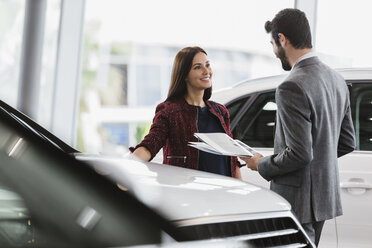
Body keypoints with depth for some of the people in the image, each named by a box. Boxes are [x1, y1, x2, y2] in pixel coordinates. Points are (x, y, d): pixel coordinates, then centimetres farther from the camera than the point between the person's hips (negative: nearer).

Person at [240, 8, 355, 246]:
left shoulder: (292, 88, -21)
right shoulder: (337, 80, 8)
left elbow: (300, 154, -24)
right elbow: (347, 142, 14)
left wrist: (261, 164, -9)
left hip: (298, 202, -9)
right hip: (324, 195, 9)